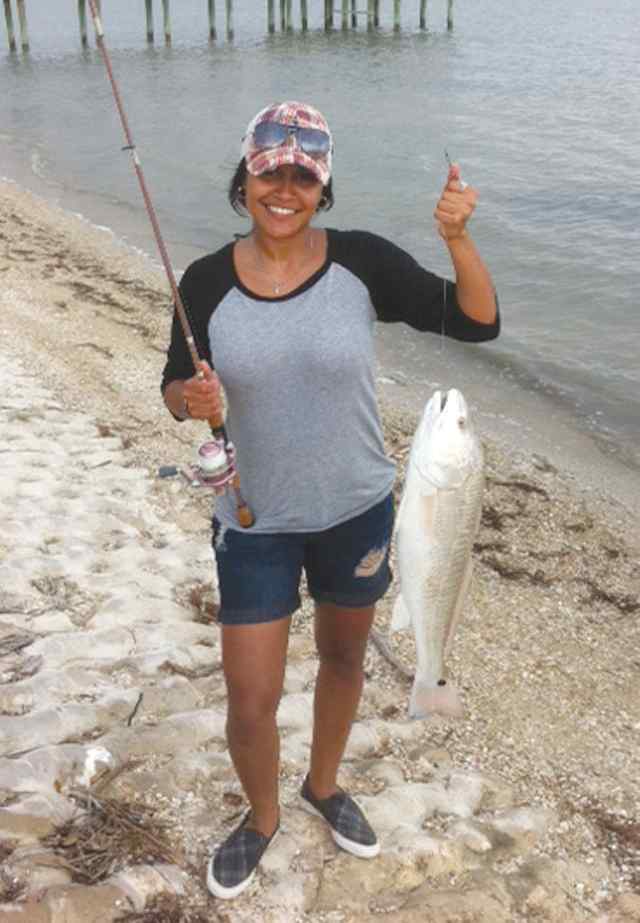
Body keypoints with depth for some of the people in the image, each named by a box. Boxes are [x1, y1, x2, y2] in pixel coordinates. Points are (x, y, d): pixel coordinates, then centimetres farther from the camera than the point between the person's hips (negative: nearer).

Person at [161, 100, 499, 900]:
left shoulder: (363, 262, -13)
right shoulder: (205, 283, -11)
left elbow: (478, 324, -12)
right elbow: (175, 388, 0)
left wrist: (458, 239, -28)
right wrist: (190, 399, -23)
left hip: (357, 508, 1)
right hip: (254, 521, -1)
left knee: (343, 657, 22)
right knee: (250, 703, 4)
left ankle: (324, 785, 51)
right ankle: (261, 816, 38)